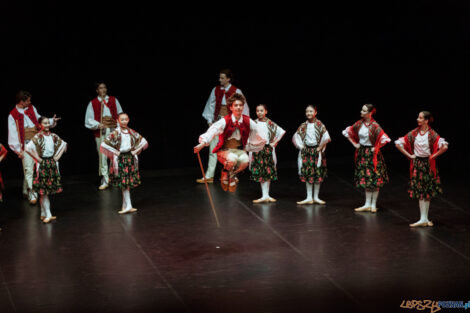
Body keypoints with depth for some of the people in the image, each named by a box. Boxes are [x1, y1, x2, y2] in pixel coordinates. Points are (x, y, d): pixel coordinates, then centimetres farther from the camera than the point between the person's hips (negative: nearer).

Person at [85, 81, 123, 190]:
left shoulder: (114, 100, 12)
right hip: (100, 133, -1)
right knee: (102, 156, -6)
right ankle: (105, 181, 1)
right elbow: (88, 120, 4)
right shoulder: (92, 103, 6)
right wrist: (98, 124, -12)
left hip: (114, 132, 1)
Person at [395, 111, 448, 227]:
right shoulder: (413, 134, 0)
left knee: (428, 192, 4)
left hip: (428, 164, -2)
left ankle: (424, 218, 10)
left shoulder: (432, 135, -8)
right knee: (420, 192, 0)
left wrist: (433, 156, -12)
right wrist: (409, 155, 0)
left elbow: (445, 147, -19)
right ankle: (424, 219, 2)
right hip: (417, 164, 2)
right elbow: (398, 143, 4)